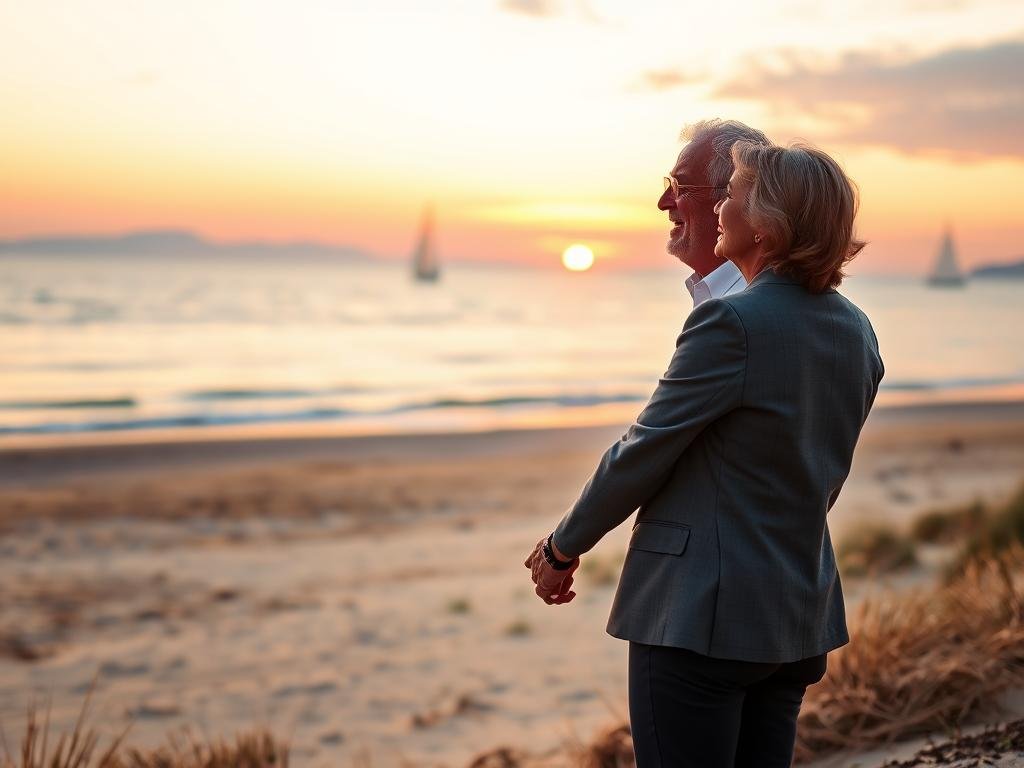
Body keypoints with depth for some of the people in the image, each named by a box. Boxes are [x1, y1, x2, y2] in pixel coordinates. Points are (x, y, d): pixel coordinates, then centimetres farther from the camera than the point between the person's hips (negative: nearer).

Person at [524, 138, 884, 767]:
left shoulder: (731, 323, -18)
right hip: (802, 616, 8)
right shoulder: (857, 332, 6)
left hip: (701, 613, -8)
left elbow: (641, 455, -12)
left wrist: (562, 549, 1)